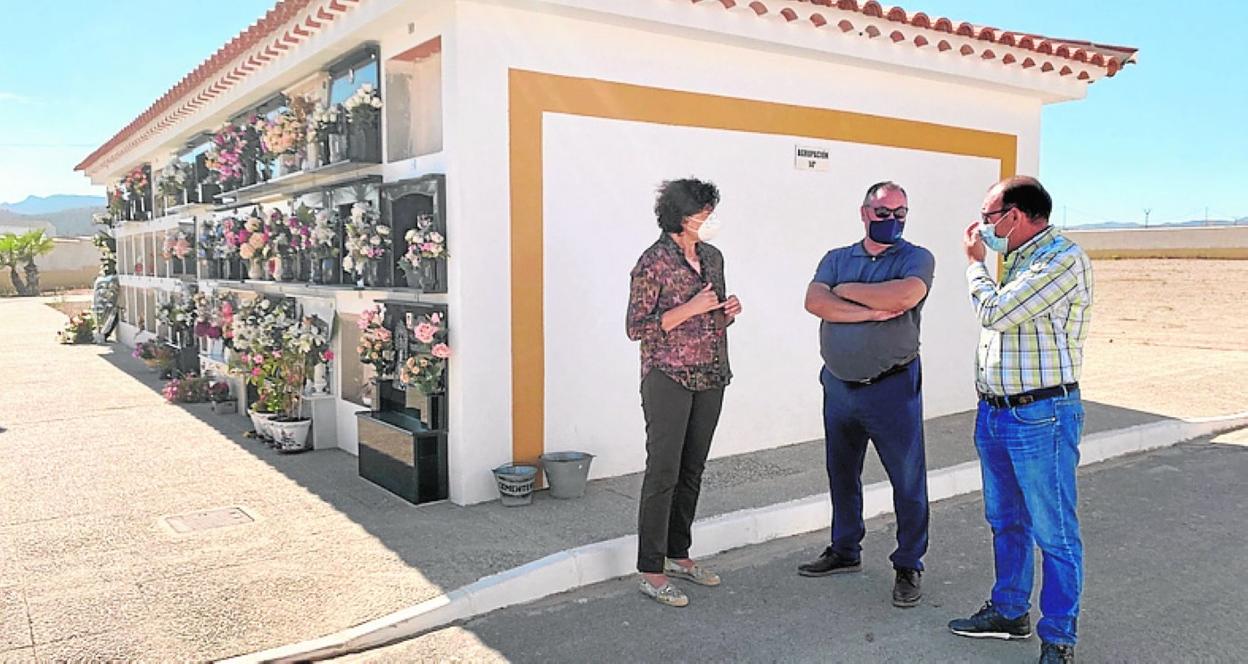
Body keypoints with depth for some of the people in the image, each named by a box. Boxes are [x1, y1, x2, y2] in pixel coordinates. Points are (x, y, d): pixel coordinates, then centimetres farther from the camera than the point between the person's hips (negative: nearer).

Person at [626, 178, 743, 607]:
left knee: (692, 471, 12)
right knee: (663, 472, -5)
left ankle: (678, 555, 26)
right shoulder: (654, 261, -11)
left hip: (711, 378, 7)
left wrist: (728, 311, -2)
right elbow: (637, 327, -12)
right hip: (669, 377, -7)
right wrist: (689, 308, -19)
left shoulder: (713, 257, 10)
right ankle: (651, 572, 3)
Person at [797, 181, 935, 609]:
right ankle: (845, 551, 34)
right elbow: (814, 302, -10)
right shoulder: (836, 259, 8)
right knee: (841, 473, 17)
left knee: (908, 479, 2)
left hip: (893, 388, -4)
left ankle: (909, 566, 18)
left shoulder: (916, 259, -3)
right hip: (838, 385, 5)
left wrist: (846, 290, -11)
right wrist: (872, 311, -19)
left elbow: (903, 296, -25)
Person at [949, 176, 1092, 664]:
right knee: (1005, 521, 19)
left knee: (1054, 533, 1)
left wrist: (974, 261, -5)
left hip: (1041, 417, -9)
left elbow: (994, 312, -21)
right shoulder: (1019, 259, 14)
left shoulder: (1063, 258, -15)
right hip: (995, 412, 9)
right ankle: (1010, 613, 33)